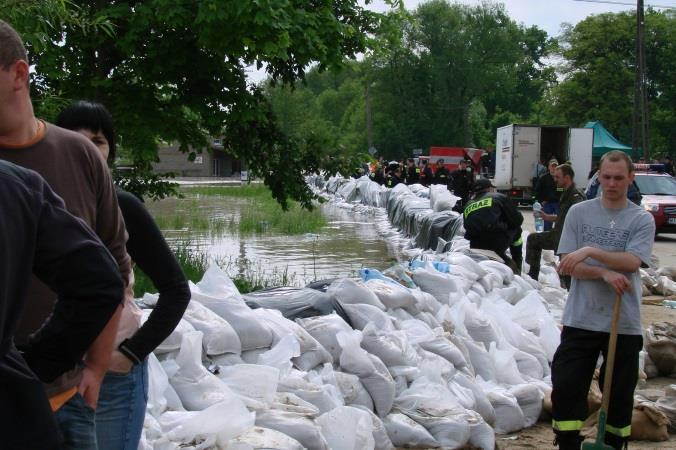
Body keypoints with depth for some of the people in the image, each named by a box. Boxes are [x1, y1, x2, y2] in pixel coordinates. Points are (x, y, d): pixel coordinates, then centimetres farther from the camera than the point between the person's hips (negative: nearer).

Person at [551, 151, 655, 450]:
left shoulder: (642, 220, 1)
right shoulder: (579, 213, 4)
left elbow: (632, 262, -14)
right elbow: (567, 265, -2)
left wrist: (590, 251, -23)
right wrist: (604, 273, -16)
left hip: (624, 324, 0)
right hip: (581, 320, 0)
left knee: (620, 395, 8)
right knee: (566, 390, -4)